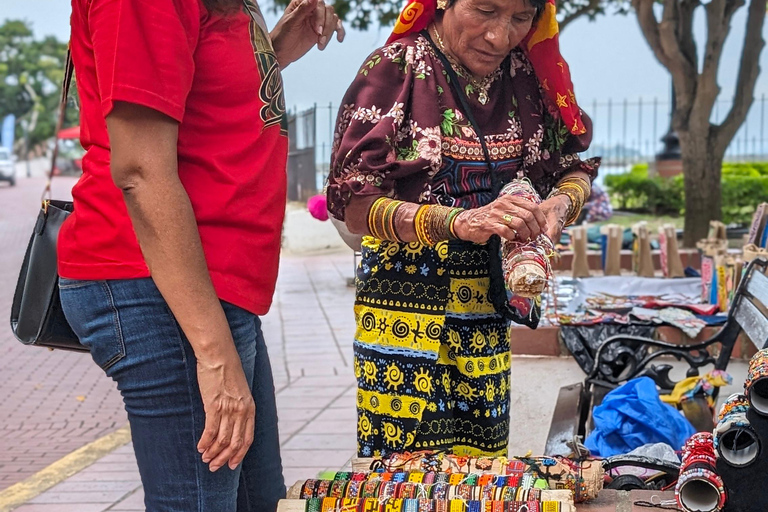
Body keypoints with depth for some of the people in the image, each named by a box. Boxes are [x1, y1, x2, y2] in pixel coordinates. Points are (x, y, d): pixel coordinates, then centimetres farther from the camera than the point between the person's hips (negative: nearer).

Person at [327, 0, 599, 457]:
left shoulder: (529, 75, 4)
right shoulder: (395, 70, -9)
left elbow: (573, 170, 15)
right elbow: (354, 205, -14)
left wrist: (561, 204, -10)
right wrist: (460, 221, -27)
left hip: (487, 307, 4)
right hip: (405, 304, -4)